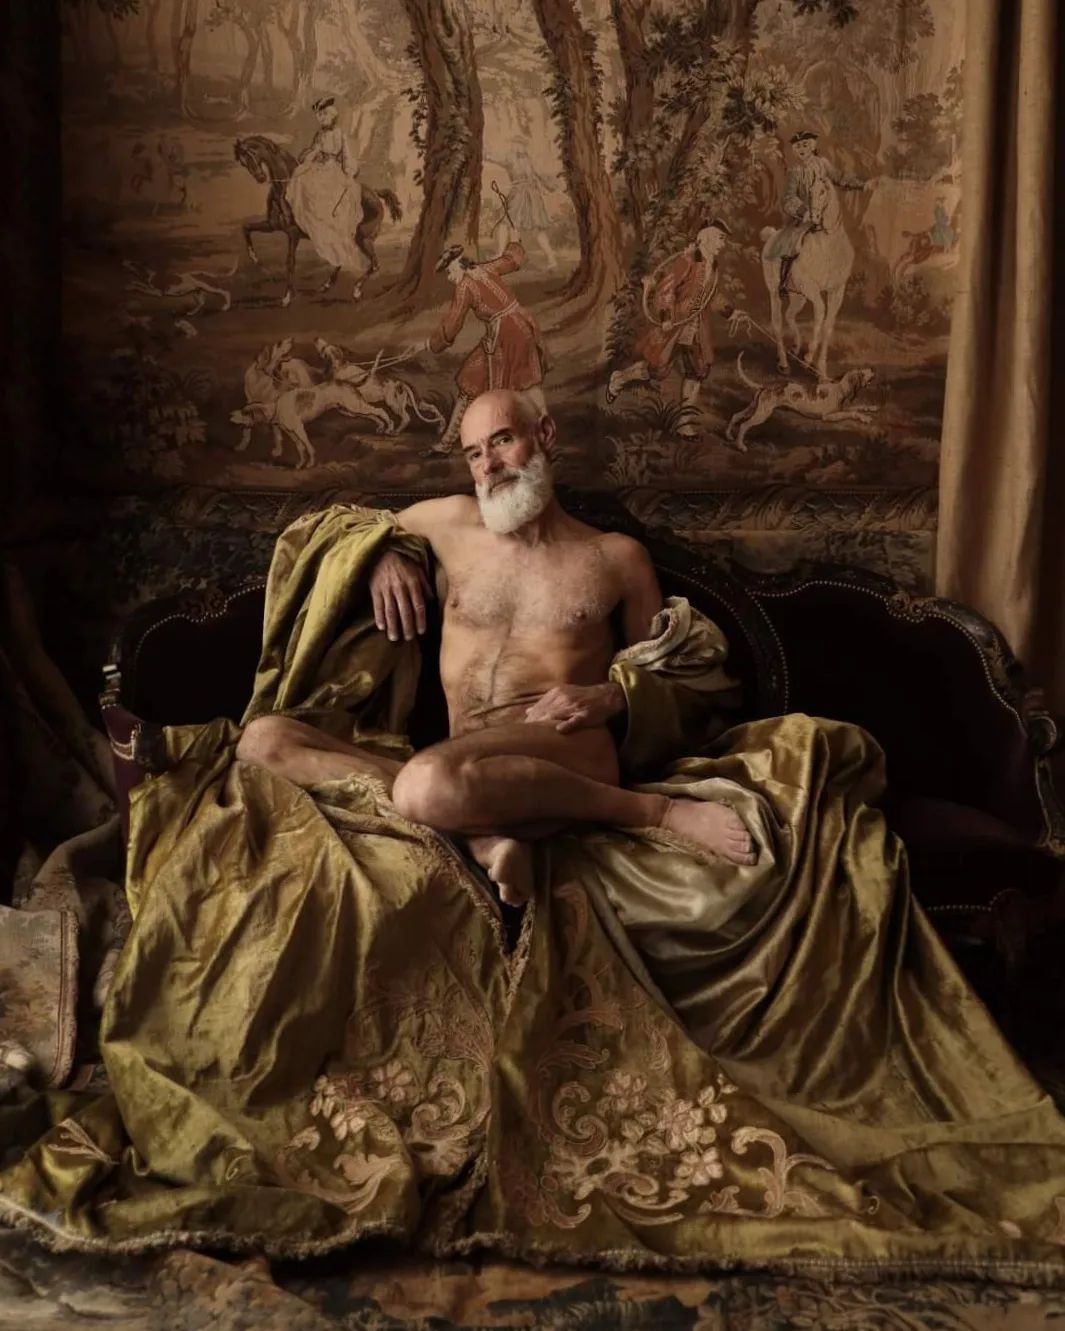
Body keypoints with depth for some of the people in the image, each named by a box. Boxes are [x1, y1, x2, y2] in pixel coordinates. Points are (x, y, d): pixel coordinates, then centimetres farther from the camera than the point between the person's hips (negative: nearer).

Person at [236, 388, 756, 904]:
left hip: (565, 752, -4)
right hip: (460, 766, 4)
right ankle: (481, 839, -27)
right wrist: (380, 556, 15)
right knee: (263, 739, -15)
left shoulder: (617, 555, 14)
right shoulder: (452, 521, 20)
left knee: (432, 785, -40)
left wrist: (611, 697, -3)